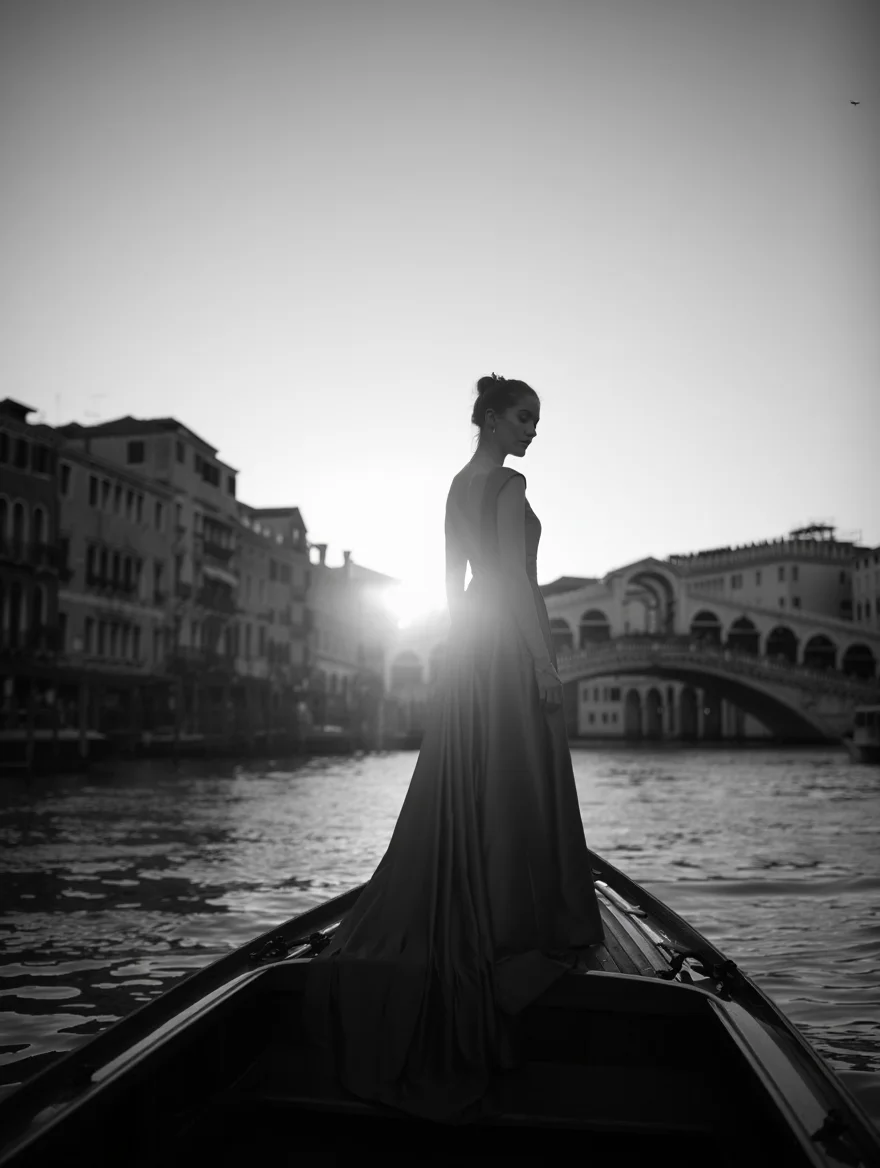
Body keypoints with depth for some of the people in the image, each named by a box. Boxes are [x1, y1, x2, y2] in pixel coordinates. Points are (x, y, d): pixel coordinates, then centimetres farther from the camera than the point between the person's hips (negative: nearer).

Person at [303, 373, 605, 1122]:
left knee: (458, 800, 11)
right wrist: (546, 665, -17)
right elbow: (519, 578, -17)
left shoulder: (460, 485, 17)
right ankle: (514, 940, 4)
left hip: (469, 647, 9)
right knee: (511, 798, -3)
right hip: (509, 647, -9)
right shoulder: (508, 483, -10)